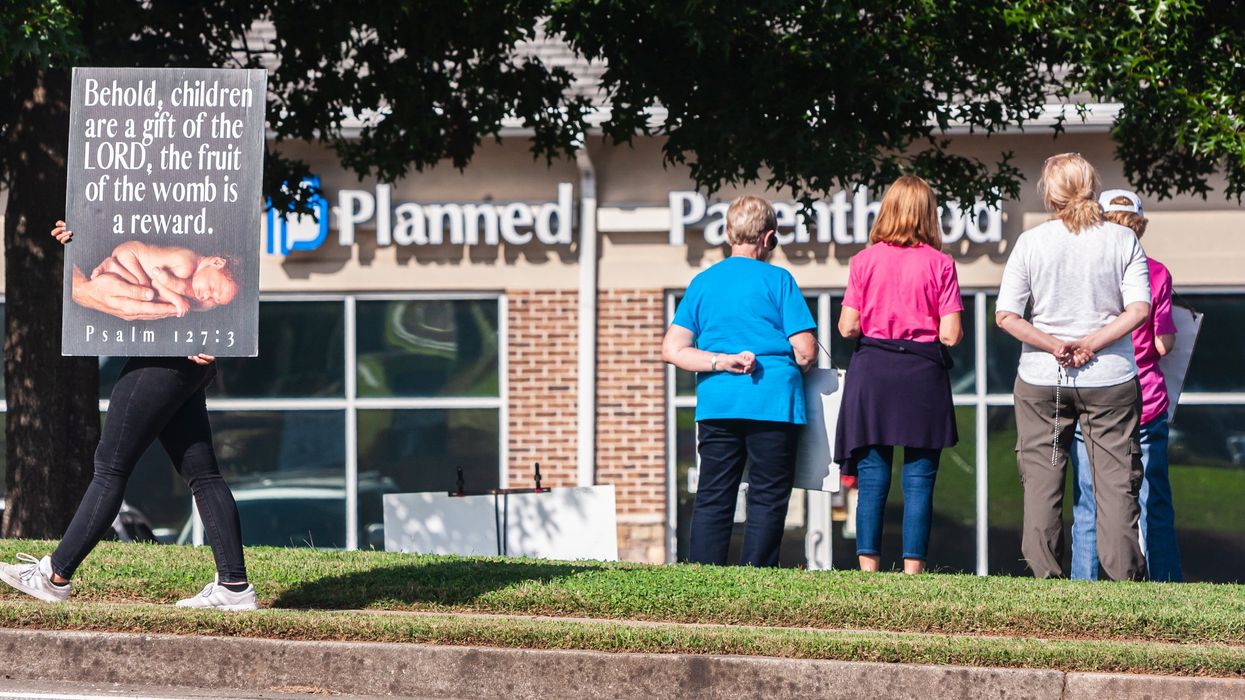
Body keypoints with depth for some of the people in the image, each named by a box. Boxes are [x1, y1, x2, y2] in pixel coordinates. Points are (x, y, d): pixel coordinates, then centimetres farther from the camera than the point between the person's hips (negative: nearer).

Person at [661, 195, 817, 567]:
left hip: (717, 404, 4)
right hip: (773, 402, -4)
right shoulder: (777, 280, 0)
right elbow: (806, 352, -4)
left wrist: (720, 361, -2)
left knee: (713, 498, 6)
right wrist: (789, 366, 17)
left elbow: (672, 349, 5)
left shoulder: (702, 283, 12)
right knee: (767, 498, 1)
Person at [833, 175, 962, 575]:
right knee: (919, 482, 2)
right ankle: (913, 571, 0)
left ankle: (868, 570, 2)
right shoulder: (939, 263, -3)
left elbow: (848, 327, -3)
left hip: (872, 374, 1)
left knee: (872, 481, 5)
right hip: (923, 376, -1)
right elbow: (950, 334, -7)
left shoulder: (864, 260, 1)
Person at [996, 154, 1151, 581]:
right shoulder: (1122, 240, -3)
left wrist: (1054, 345, -7)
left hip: (1042, 381, 0)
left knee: (1041, 482, 9)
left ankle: (1044, 578, 7)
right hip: (1111, 378, 0)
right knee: (1116, 482, 5)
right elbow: (1139, 310, -11)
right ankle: (1125, 578, 2)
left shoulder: (1031, 242, -3)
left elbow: (1005, 315, -8)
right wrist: (1091, 345, -10)